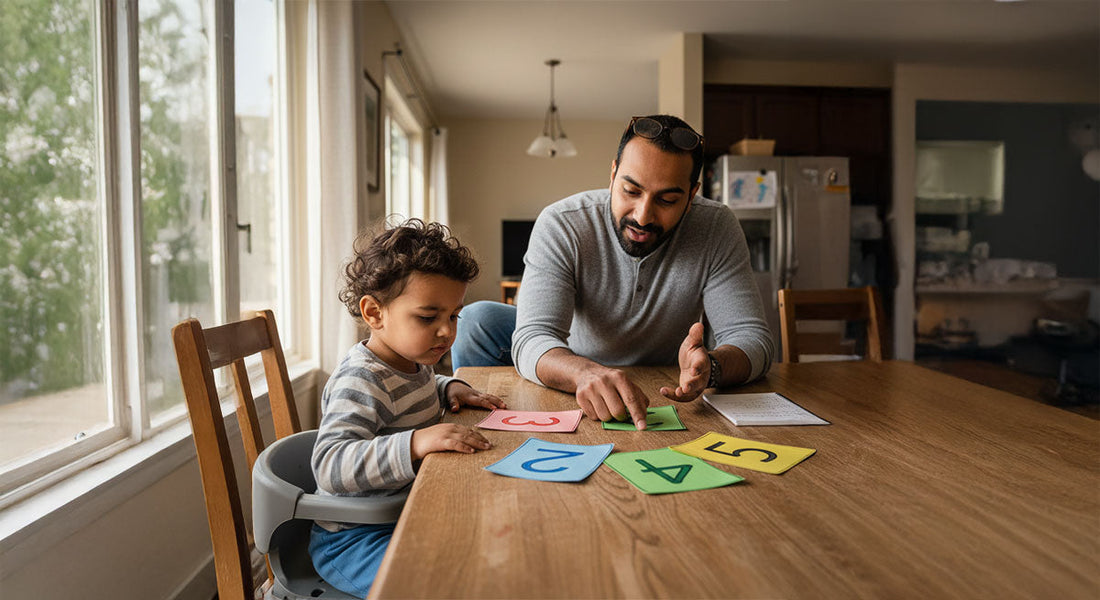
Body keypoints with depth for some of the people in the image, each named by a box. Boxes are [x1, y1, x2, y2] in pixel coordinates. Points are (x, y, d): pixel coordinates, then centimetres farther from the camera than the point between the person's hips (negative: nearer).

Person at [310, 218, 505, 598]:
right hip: (352, 541, -9)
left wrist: (450, 388, 9)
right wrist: (415, 444, -47)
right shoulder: (360, 381, -25)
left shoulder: (411, 362, 5)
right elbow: (329, 465, -37)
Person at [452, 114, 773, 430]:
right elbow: (533, 340, -34)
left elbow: (753, 337, -22)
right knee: (477, 321, -21)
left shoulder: (717, 229, -20)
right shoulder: (560, 225, -24)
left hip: (661, 392, 0)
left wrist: (710, 367, -47)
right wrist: (587, 373, -57)